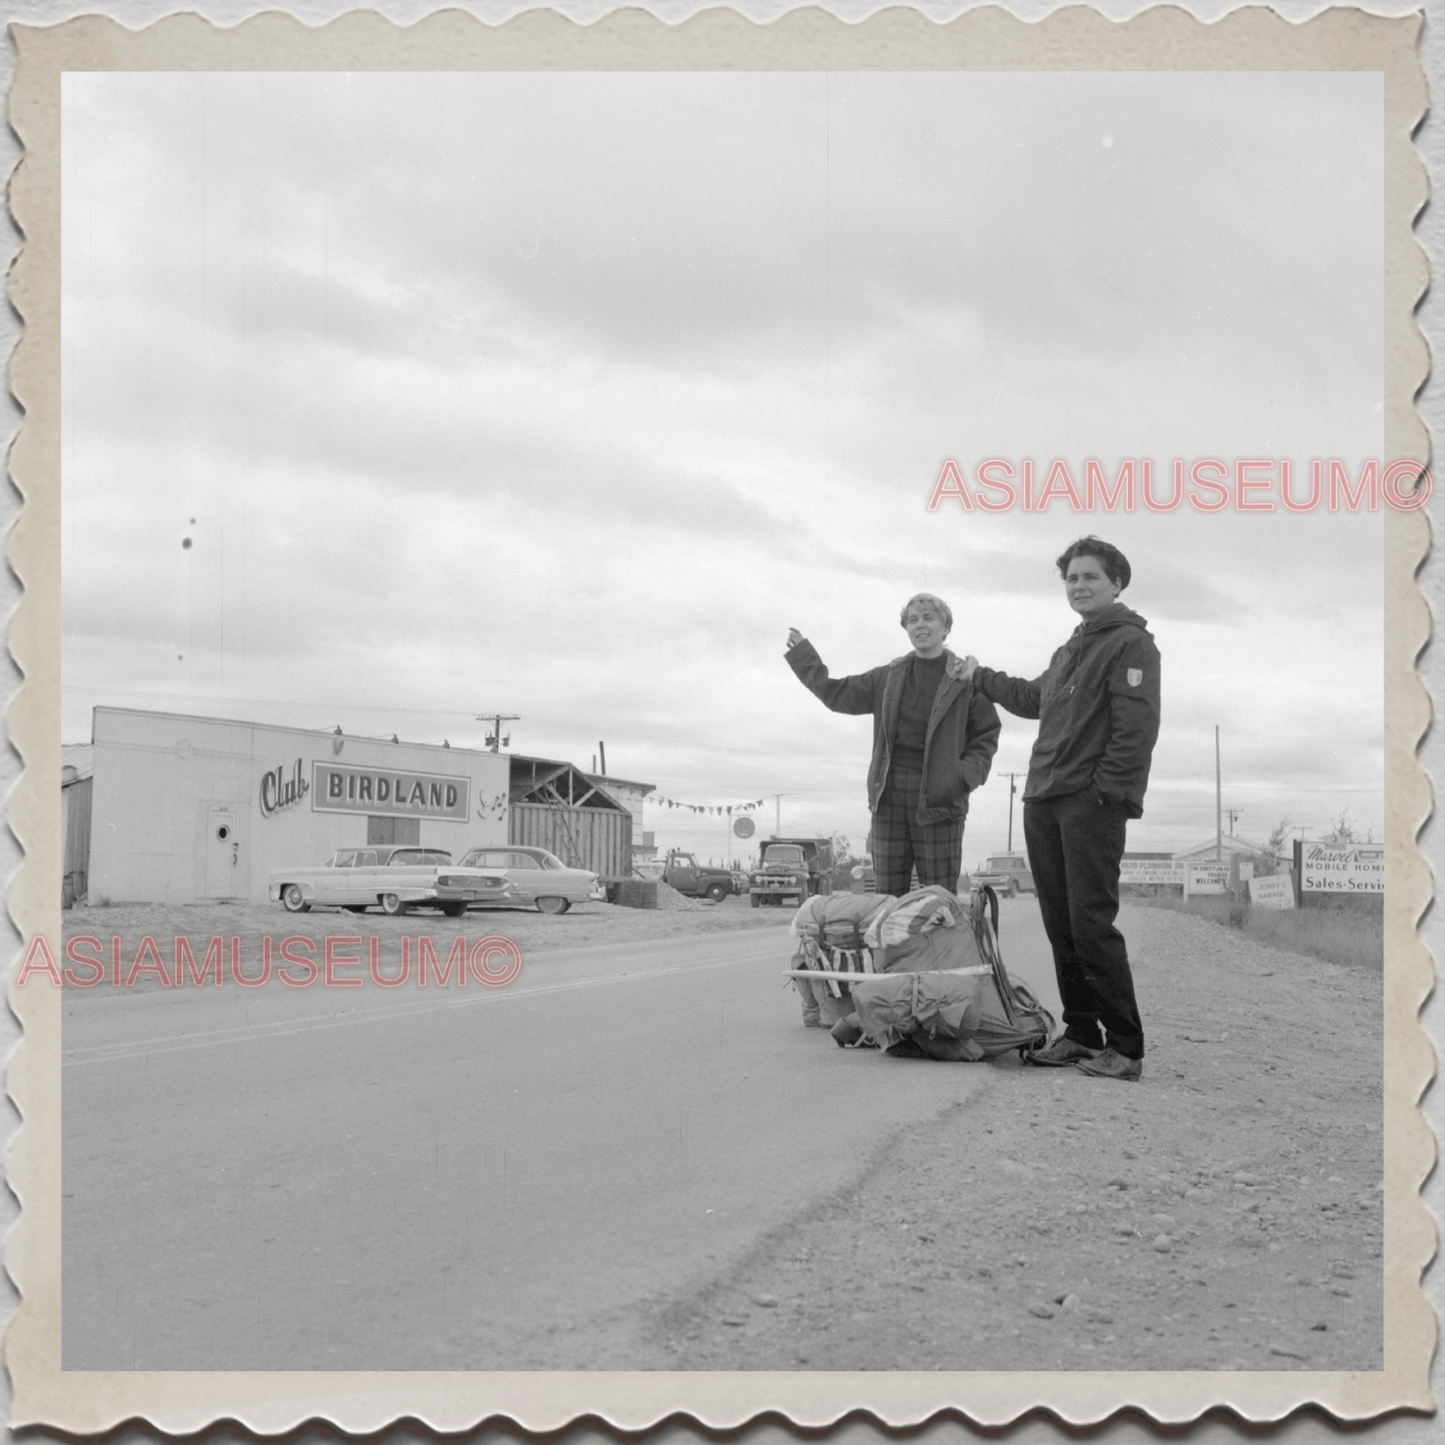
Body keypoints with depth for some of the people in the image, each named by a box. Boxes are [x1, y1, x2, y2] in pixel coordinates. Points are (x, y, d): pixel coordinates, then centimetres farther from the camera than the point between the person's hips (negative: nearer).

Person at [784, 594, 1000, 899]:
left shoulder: (967, 680, 1)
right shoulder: (887, 678, 13)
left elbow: (987, 736, 1)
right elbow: (836, 694, 20)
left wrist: (964, 776, -14)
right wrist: (802, 654, 20)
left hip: (938, 799, -4)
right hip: (889, 794, 4)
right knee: (887, 894, 4)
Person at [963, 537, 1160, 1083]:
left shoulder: (1131, 644, -3)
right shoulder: (1069, 650, 23)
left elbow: (1136, 728, -13)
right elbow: (1033, 698, 40)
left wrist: (1106, 791, -18)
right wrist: (980, 677, 48)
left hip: (1094, 804, -8)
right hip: (1043, 802, 8)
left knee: (1091, 925, -11)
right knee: (1061, 926, 7)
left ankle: (1125, 1047, -6)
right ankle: (1080, 1034, 13)